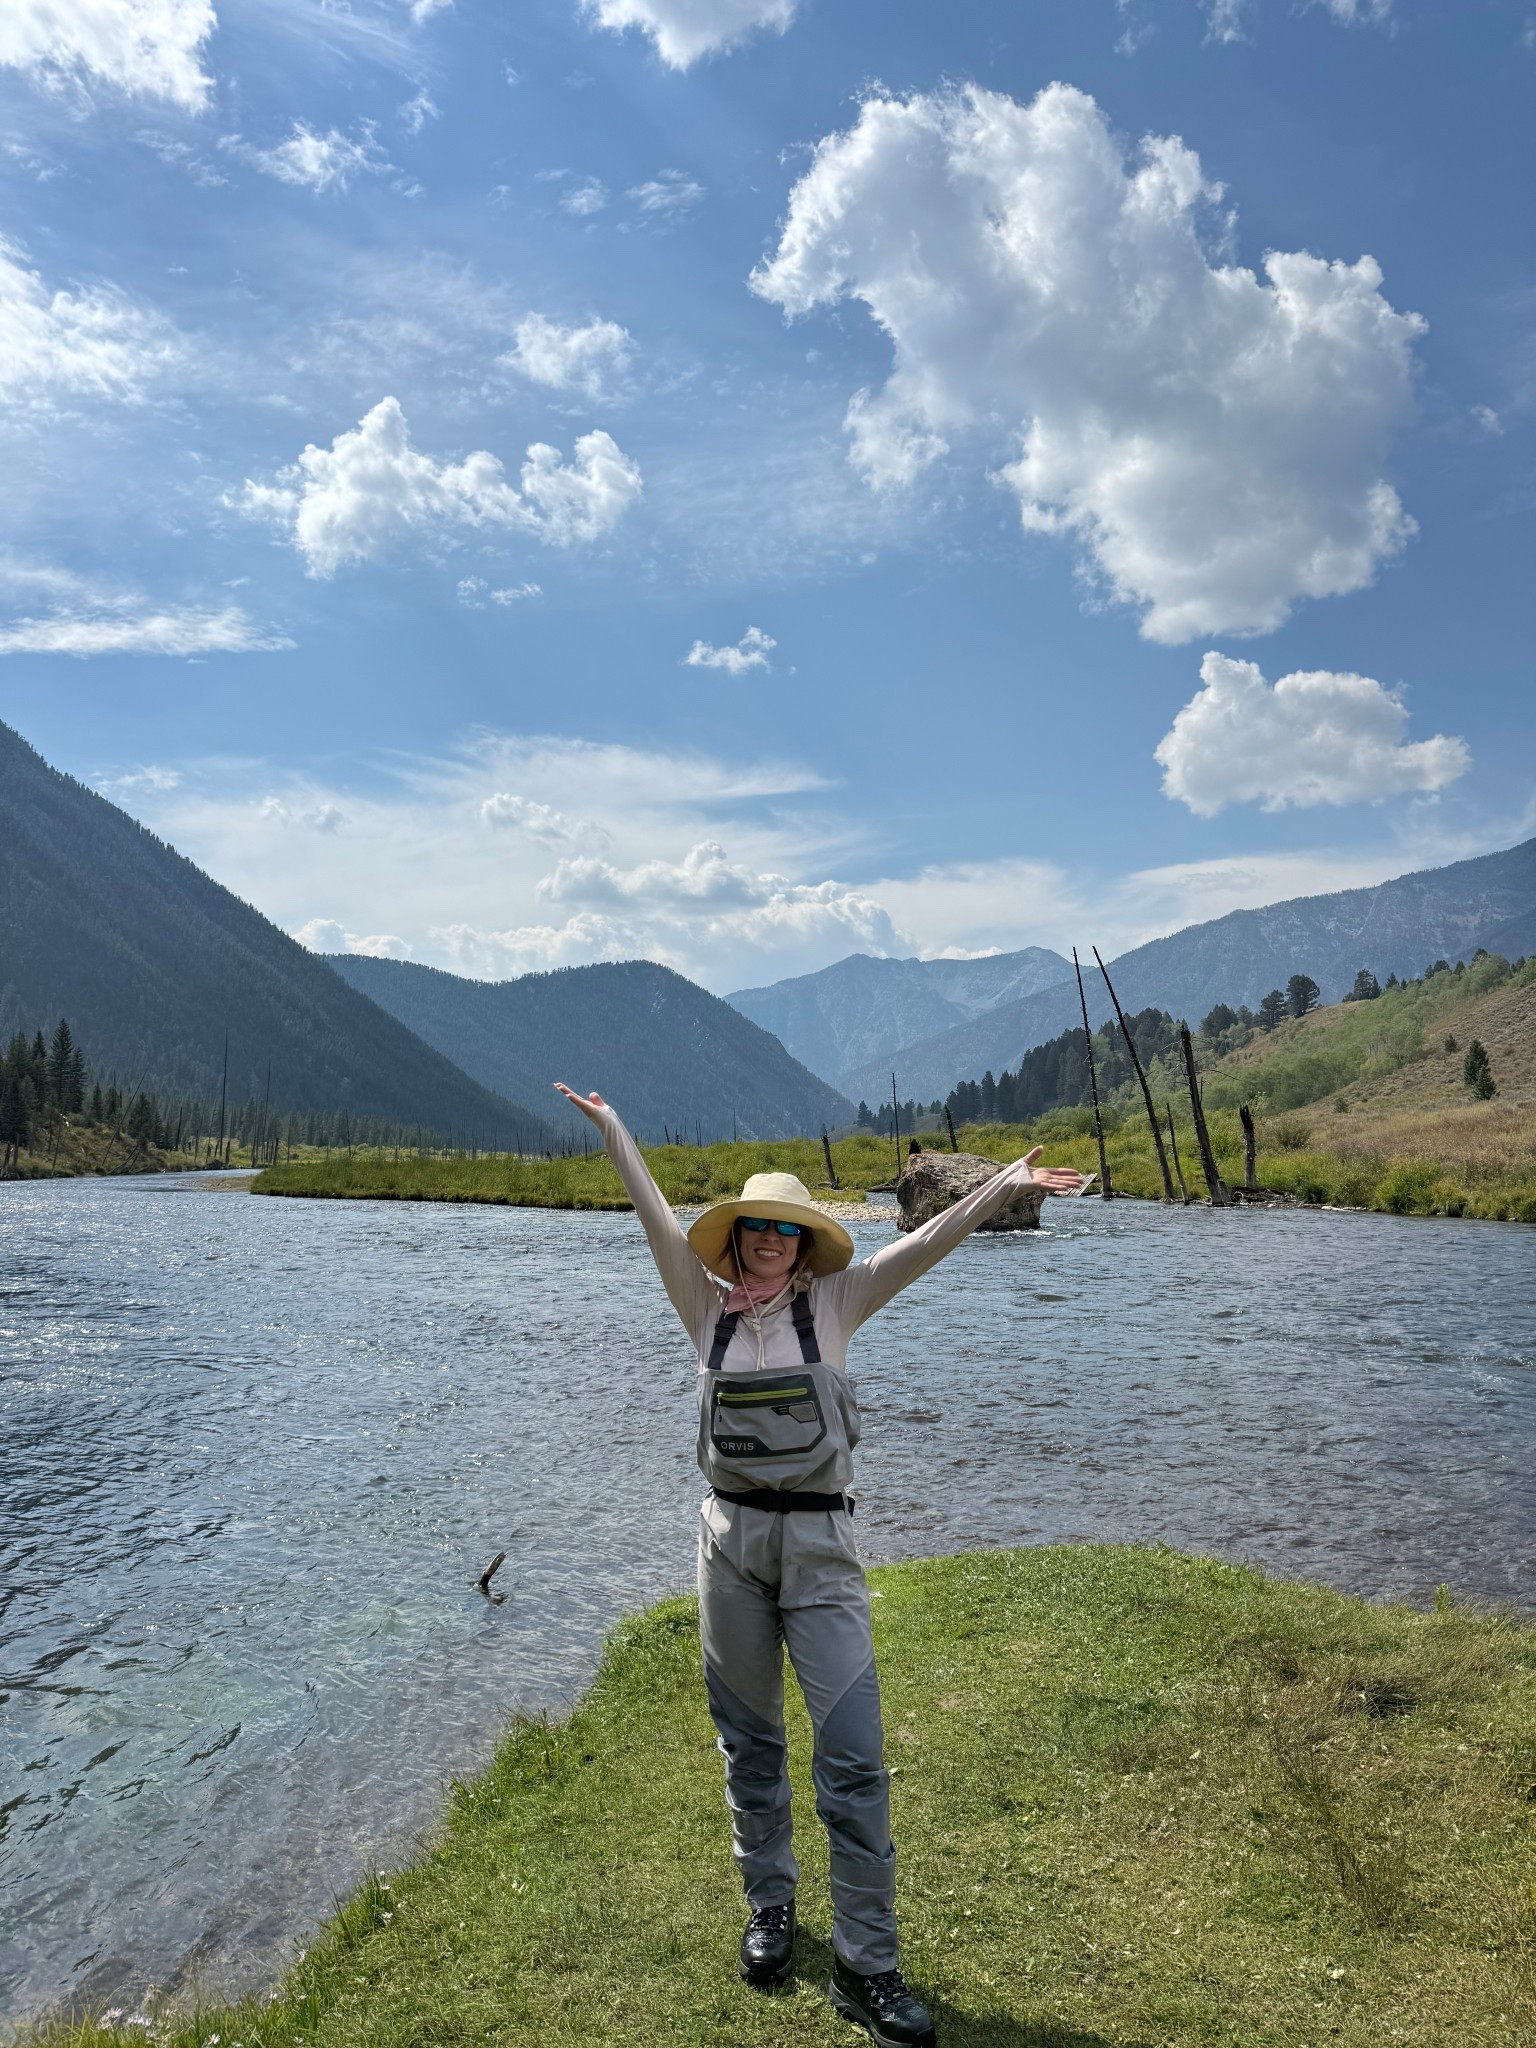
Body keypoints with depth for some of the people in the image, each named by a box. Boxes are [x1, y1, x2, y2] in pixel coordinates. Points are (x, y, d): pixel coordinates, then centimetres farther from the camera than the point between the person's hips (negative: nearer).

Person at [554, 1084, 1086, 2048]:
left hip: (820, 1543, -2)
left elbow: (921, 1245, -9)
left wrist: (1005, 1186, -16)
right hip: (732, 1537, 2)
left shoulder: (833, 1303, -1)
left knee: (854, 1754, -5)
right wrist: (610, 1124, 5)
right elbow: (657, 1215, 3)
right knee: (750, 1742, 15)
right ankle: (771, 1907, 35)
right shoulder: (710, 1309, 2)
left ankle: (867, 1965, 6)